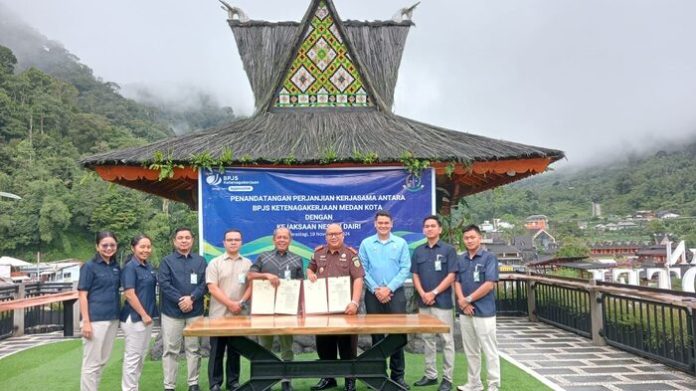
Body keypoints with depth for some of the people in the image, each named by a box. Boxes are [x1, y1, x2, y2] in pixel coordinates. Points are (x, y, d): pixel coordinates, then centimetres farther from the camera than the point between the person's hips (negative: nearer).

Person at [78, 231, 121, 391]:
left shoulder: (116, 267, 11)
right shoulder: (89, 266, -6)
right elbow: (82, 295, -9)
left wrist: (119, 314, 11)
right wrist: (86, 322, -16)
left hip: (113, 319, 6)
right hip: (95, 320, -6)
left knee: (102, 361, 14)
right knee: (91, 363, 0)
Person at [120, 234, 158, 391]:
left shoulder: (148, 266, 10)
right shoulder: (130, 267, -14)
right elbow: (130, 294, -19)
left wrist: (149, 314, 13)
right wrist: (143, 314, -17)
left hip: (147, 316, 8)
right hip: (134, 317, -8)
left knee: (141, 356, 15)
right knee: (132, 356, 1)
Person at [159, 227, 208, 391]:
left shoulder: (200, 261, 9)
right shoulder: (167, 261, 4)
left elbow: (203, 284, 1)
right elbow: (164, 284, -7)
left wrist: (191, 298, -15)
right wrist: (180, 300, -17)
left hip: (195, 312, 2)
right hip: (172, 311, -2)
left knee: (194, 349, 8)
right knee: (170, 350, 3)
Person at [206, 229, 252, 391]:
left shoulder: (247, 263, 8)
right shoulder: (215, 263, 0)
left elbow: (251, 285, 5)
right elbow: (212, 288, -8)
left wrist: (242, 302, -11)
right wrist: (230, 304, -15)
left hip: (239, 314, 2)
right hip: (219, 314, -2)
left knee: (235, 350, 10)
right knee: (217, 351, 4)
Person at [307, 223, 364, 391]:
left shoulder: (351, 253, -4)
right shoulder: (318, 253, 9)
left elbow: (358, 279, -12)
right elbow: (310, 268, 25)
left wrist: (355, 302, -22)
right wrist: (310, 274, 1)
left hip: (345, 307, -4)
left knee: (347, 344, 5)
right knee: (323, 343, 11)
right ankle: (328, 377, 26)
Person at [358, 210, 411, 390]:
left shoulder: (401, 243, 3)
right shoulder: (366, 244, 4)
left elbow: (405, 269, -2)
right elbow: (363, 270, 0)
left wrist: (389, 288, -11)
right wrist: (376, 289, -10)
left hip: (396, 293, 0)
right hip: (373, 294, 1)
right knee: (376, 334, 7)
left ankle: (398, 375, 9)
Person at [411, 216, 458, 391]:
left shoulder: (448, 249, -3)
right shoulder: (418, 251, 9)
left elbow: (451, 276, -8)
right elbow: (415, 275, 8)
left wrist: (434, 293, -13)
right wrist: (423, 294, -7)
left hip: (442, 302, -4)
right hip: (423, 302, 4)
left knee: (446, 340, 1)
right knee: (427, 339, 11)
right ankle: (430, 375, 22)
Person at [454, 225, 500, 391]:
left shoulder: (489, 257, -6)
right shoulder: (460, 259, 10)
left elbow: (489, 284, -13)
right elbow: (457, 282, 8)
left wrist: (468, 299, -11)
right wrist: (462, 301, -10)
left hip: (484, 311, -5)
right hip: (465, 312, 6)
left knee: (489, 350, 1)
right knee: (470, 351, 14)